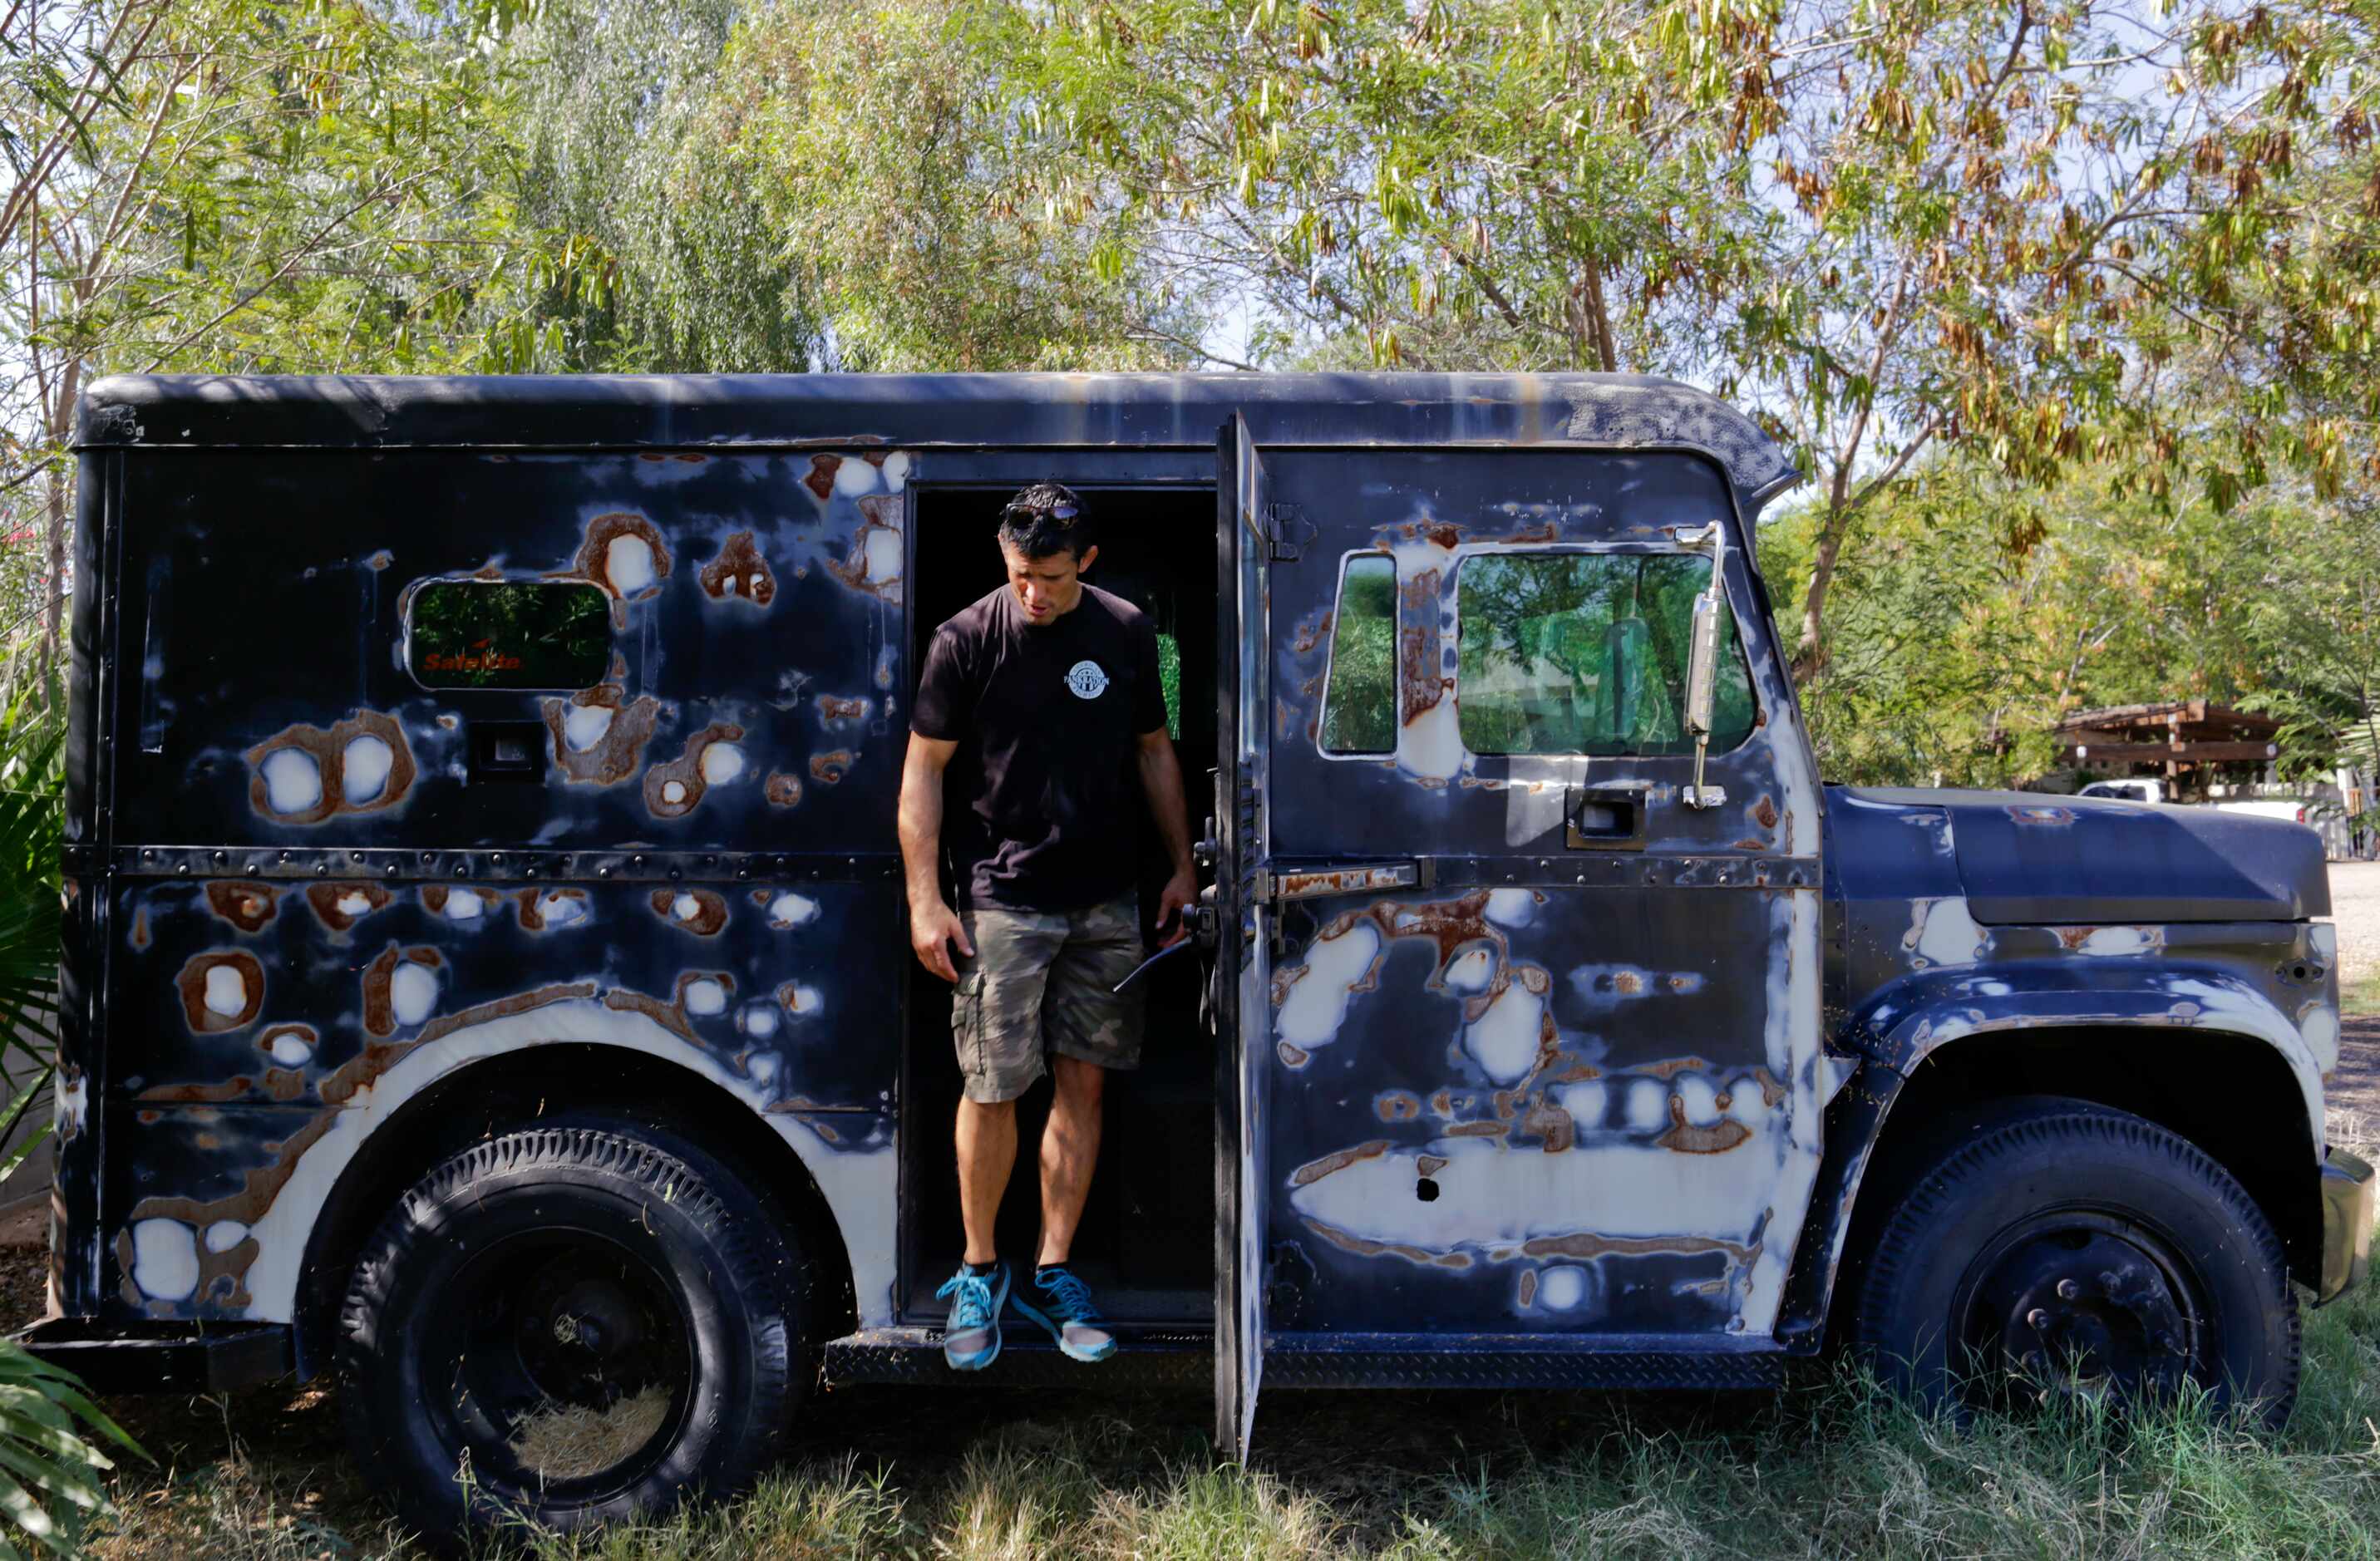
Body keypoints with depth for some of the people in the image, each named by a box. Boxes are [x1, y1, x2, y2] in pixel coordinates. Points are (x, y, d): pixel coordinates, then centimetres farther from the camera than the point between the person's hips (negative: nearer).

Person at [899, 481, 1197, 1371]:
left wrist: (1182, 867, 11)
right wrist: (925, 900, -8)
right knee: (992, 1090, -1)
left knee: (1082, 1083, 6)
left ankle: (1052, 1273, 18)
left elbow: (1153, 753, 15)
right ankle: (979, 1271, 18)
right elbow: (924, 769, -3)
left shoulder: (1126, 633, 5)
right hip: (1000, 898, -3)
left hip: (1105, 898, 3)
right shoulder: (967, 640, -5)